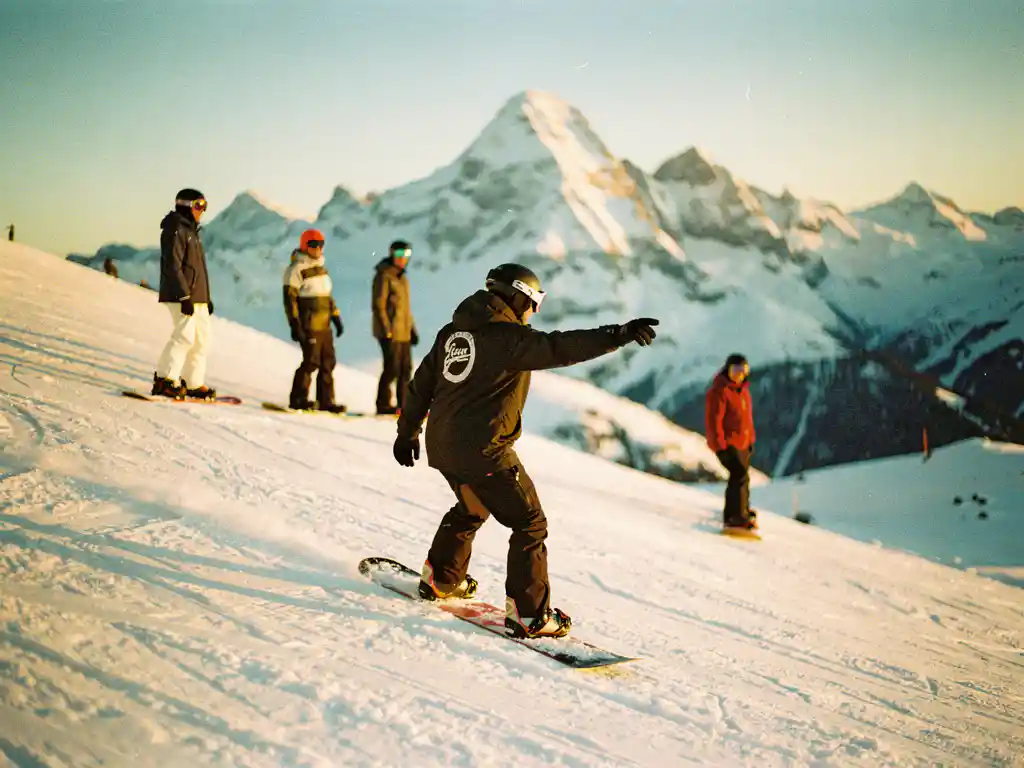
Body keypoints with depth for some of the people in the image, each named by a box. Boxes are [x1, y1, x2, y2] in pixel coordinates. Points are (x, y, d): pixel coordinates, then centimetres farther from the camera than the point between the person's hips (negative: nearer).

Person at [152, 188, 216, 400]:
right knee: (185, 335, -17)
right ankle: (164, 380, -14)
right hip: (181, 296, -10)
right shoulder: (175, 230, -9)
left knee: (201, 339, 9)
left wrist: (207, 297, 25)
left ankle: (194, 384, 13)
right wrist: (184, 296, -24)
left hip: (197, 298, 10)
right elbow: (173, 266, -18)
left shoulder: (191, 231, 22)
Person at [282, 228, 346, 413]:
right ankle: (298, 399, 0)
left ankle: (326, 400, 12)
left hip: (325, 325, 8)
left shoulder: (321, 268, 18)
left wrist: (336, 317, 20)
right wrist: (295, 324, -17)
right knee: (311, 361, -10)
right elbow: (289, 298, -11)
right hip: (309, 326, -8)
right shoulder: (297, 269, -7)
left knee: (328, 362, 6)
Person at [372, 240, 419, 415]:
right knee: (392, 368, -7)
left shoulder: (402, 277, 17)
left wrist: (412, 328, 22)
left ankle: (403, 404, 16)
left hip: (404, 333, 9)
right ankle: (383, 404, 2)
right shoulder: (384, 276, -9)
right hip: (390, 333, -9)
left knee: (406, 368, 9)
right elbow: (378, 305, -14)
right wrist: (386, 329, -18)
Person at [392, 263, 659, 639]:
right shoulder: (509, 338, -13)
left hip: (443, 446, 9)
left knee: (471, 509, 32)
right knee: (529, 523, 2)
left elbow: (422, 384, 17)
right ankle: (528, 614, 0)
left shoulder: (452, 331, 12)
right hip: (483, 451, -8)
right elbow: (560, 347, -25)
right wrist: (619, 335, -28)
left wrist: (407, 431, 26)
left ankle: (441, 579, 44)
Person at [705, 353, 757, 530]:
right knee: (739, 475, -19)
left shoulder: (743, 389, 10)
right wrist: (720, 446, -22)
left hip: (742, 443, 9)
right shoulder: (719, 391, -18)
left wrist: (750, 440, 20)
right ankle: (736, 517, -17)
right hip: (727, 443, -9)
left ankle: (742, 511, 39)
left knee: (742, 476, 20)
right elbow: (713, 420, -20)